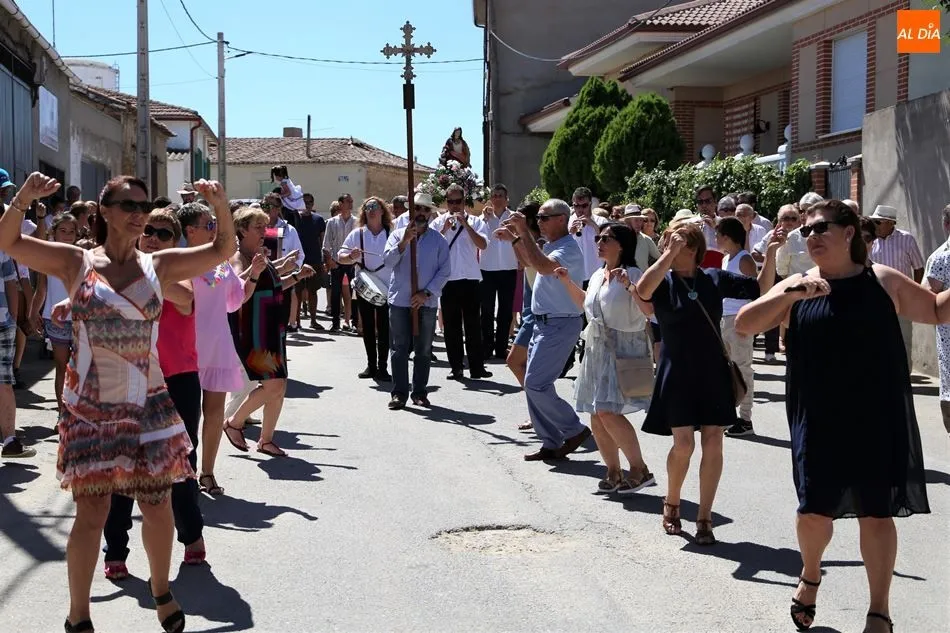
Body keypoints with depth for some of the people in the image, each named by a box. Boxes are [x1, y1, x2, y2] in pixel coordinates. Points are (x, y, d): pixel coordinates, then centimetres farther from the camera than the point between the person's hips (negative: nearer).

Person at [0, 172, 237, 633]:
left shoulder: (159, 266, 4)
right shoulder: (76, 263, -2)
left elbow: (223, 250, 4)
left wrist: (221, 207, -13)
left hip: (147, 403, 3)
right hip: (91, 406, -2)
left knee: (157, 506, 10)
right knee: (91, 512, 0)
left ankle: (161, 592, 35)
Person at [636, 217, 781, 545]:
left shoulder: (716, 279, 3)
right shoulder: (664, 282, -4)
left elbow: (761, 288, 7)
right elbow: (643, 290, -27)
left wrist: (771, 253, -6)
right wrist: (669, 253, -27)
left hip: (713, 372, 2)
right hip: (677, 373, -2)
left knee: (713, 442, -2)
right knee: (683, 443, -7)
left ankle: (704, 518, 8)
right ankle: (671, 504, 19)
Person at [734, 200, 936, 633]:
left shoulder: (884, 281, 1)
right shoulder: (798, 288, 3)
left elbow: (938, 311, 14)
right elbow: (743, 325, -7)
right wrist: (789, 293, -20)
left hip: (878, 417, -1)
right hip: (819, 419, 1)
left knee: (876, 512, 4)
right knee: (814, 509, 4)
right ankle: (810, 577, 36)